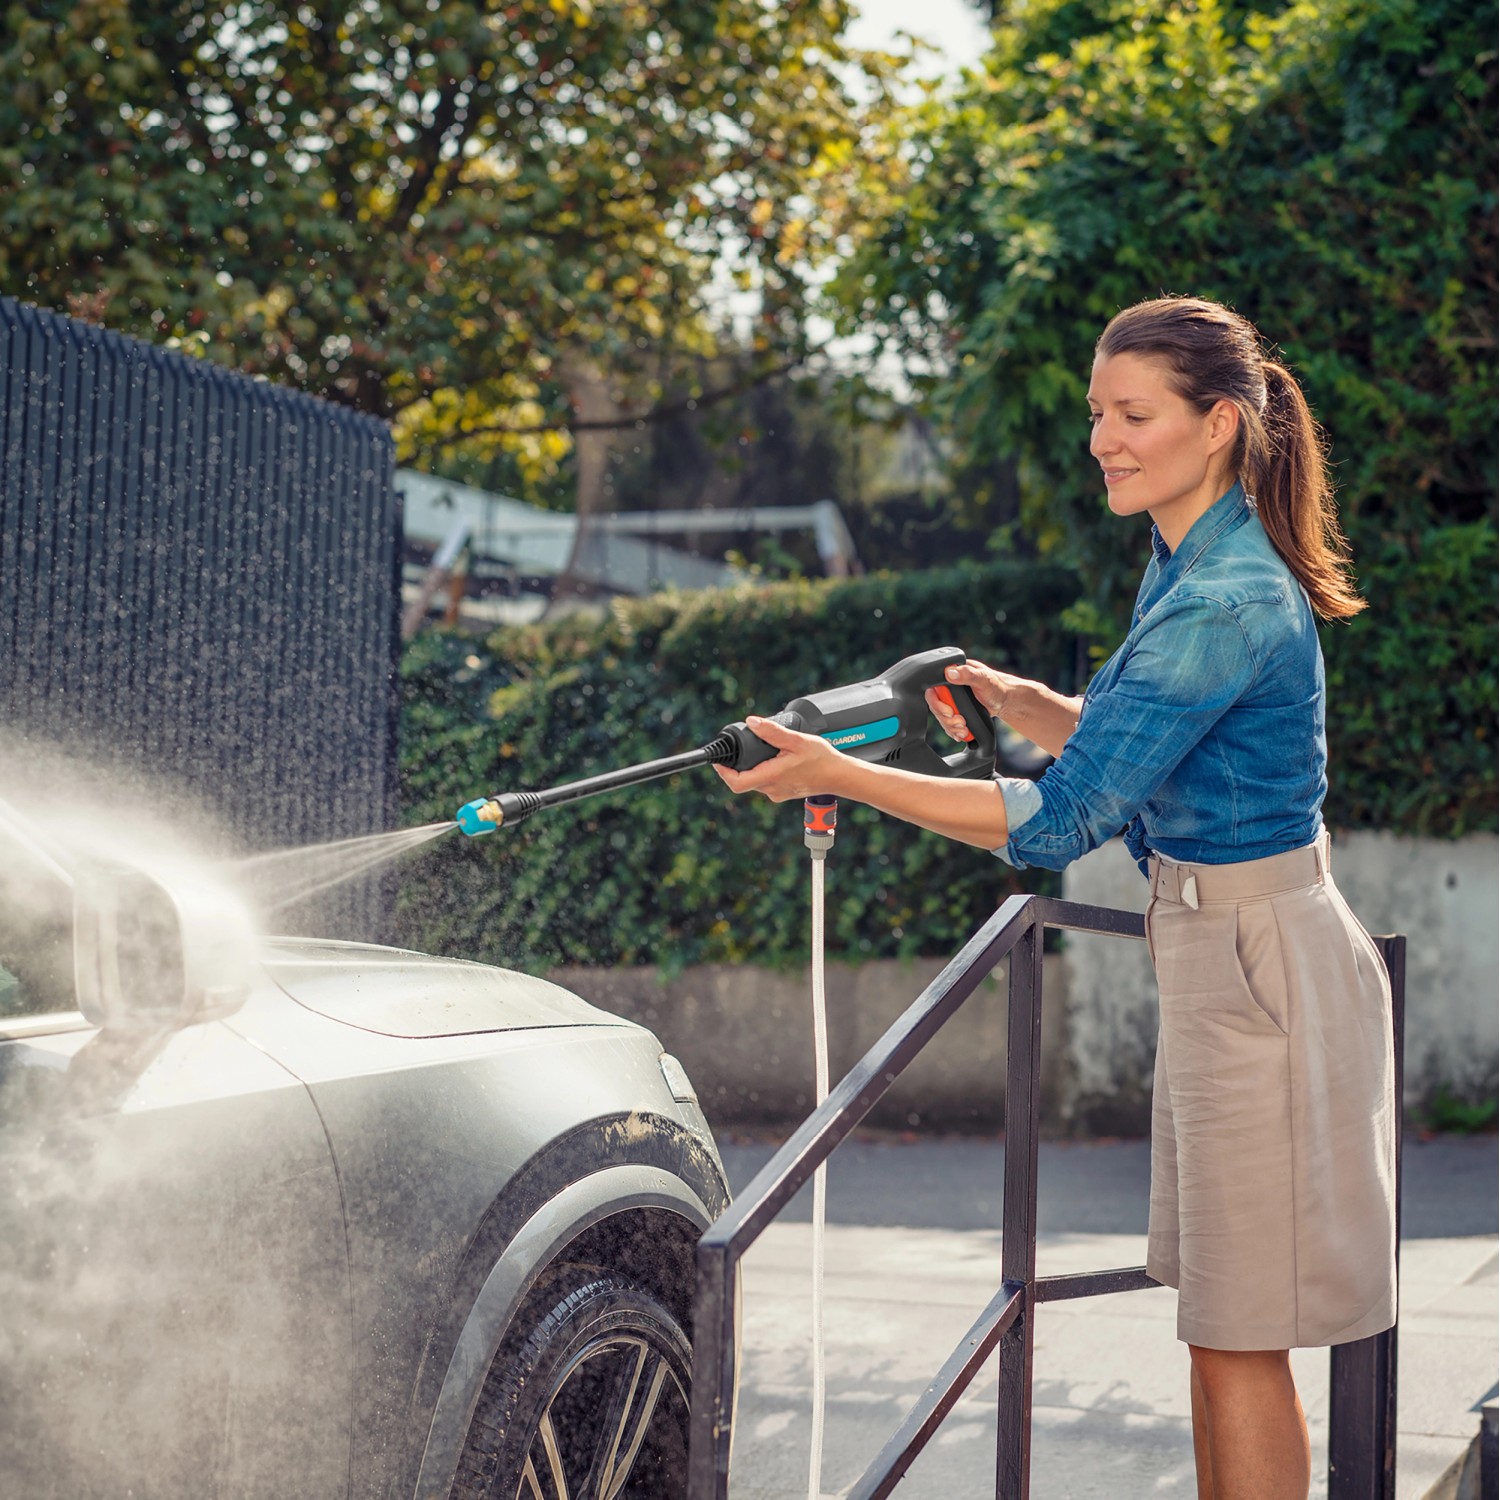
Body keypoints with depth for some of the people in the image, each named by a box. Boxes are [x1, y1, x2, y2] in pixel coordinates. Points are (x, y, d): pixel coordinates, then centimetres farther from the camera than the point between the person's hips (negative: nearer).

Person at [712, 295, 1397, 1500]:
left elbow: (1063, 820, -25)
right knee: (1218, 1330, 17)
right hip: (1220, 958, 10)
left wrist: (842, 776, -23)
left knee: (1239, 1341, -1)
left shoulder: (1227, 605, -23)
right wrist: (1017, 701, 3)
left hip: (1263, 968, -10)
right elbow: (1127, 750, 20)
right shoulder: (1191, 566, 8)